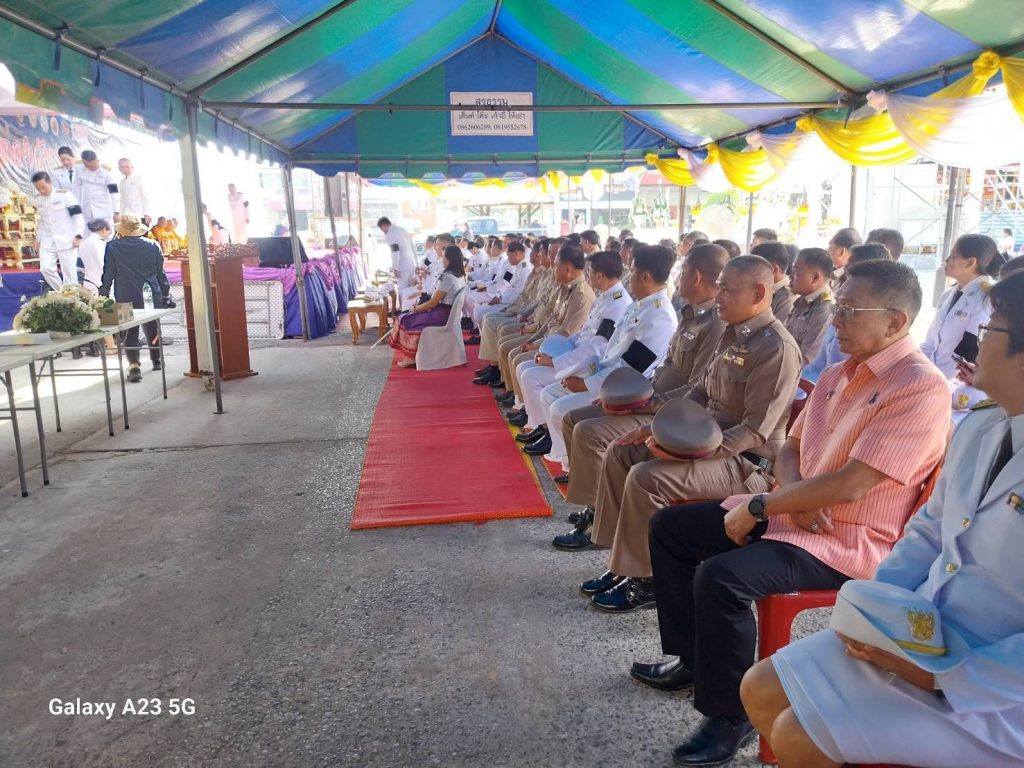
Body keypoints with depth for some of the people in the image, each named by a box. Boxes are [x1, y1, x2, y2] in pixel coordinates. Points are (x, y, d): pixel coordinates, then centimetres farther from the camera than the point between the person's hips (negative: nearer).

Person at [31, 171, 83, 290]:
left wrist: (78, 235, -14)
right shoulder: (37, 200, 9)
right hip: (47, 241, 5)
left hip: (65, 239, -5)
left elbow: (77, 215, -8)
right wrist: (38, 239, 16)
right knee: (45, 268, -5)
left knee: (68, 270, -3)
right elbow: (42, 221, 20)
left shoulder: (65, 195, -9)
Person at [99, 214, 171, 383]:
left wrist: (104, 294, 6)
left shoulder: (113, 246, -4)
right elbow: (161, 273, 8)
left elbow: (108, 273, -2)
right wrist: (166, 294, 16)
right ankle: (156, 360, 31)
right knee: (152, 328, 17)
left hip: (127, 298, -3)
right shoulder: (152, 245, 3)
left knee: (130, 331, 0)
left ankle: (134, 366, -14)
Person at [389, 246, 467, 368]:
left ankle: (410, 357, 11)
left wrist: (416, 308, -2)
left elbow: (433, 302, -18)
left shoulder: (447, 277, -22)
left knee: (407, 320, 1)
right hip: (450, 312, 9)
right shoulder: (461, 275, 7)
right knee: (414, 316, 15)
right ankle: (411, 355, 13)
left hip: (442, 315, -9)